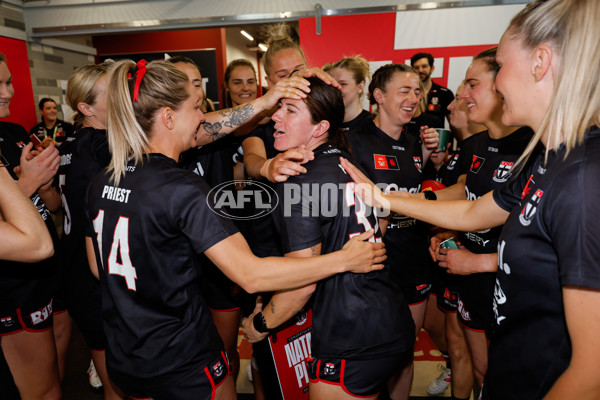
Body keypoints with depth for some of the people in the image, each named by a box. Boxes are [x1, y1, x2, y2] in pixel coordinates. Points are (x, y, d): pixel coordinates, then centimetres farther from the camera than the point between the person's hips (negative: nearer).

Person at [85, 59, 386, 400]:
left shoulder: (101, 184, -4)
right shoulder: (182, 189, -27)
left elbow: (99, 268, 8)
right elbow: (250, 275, -31)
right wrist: (344, 260, -23)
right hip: (183, 365, -7)